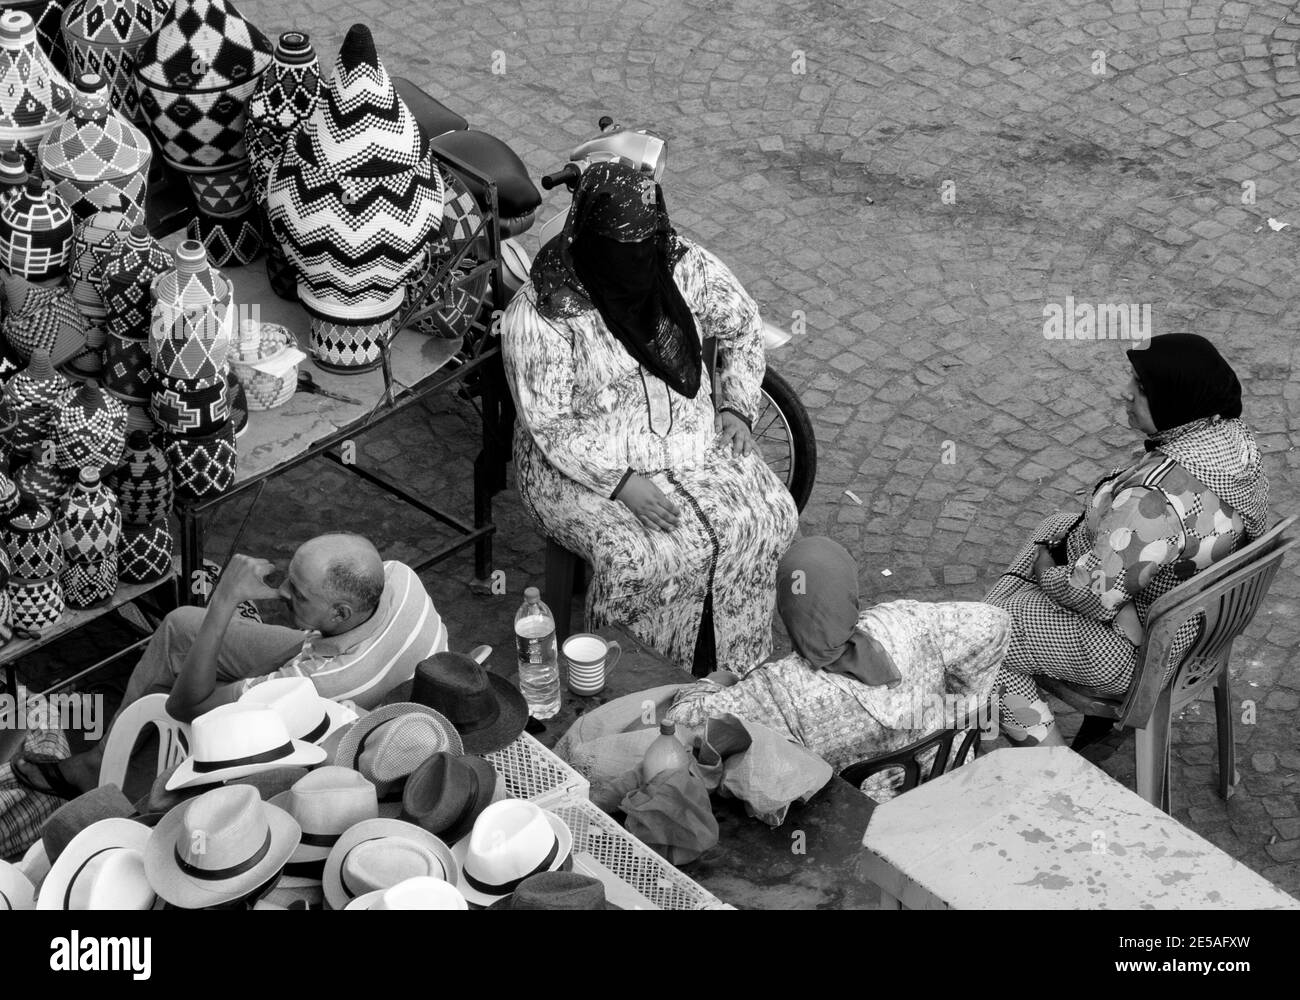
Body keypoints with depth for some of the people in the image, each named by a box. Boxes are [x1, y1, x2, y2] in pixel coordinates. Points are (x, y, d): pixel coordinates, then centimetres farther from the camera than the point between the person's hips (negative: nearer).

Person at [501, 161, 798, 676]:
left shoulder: (681, 264, -7)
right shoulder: (540, 315, -22)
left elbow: (743, 324, 11)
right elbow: (550, 426, -19)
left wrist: (736, 406, 0)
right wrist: (621, 482, -27)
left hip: (692, 436, 5)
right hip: (583, 461, -5)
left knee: (768, 517, -16)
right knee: (651, 558, -29)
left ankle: (732, 664, 0)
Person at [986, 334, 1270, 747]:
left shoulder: (1155, 497, -39)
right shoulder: (1235, 440, -10)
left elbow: (1096, 595, -29)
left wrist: (1047, 573, -8)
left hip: (1141, 650, -9)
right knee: (1060, 525, 29)